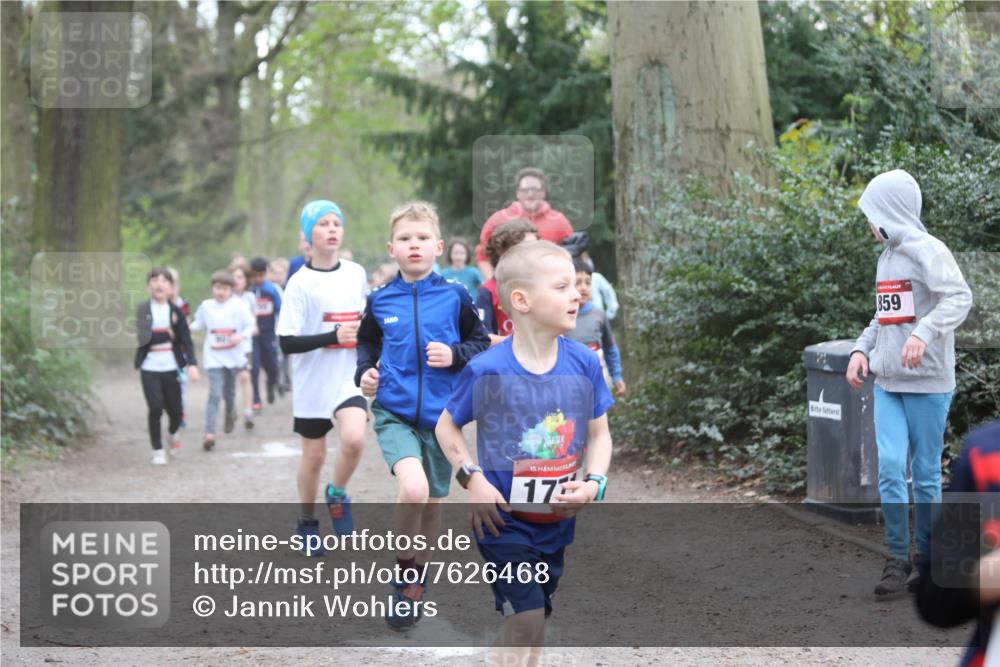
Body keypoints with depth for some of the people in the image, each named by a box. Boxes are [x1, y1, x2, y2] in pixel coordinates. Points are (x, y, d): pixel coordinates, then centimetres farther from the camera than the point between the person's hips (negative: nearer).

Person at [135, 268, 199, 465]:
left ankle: (173, 434, 41)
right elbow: (142, 338, -13)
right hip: (150, 368, -2)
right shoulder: (144, 310, -4)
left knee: (175, 410, 7)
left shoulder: (175, 311, 3)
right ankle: (157, 451, 5)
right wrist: (166, 335, -16)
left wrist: (192, 364, -9)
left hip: (171, 367, 2)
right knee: (155, 408, -10)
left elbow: (186, 340, 2)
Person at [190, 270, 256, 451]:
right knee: (214, 394, -12)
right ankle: (209, 434, -15)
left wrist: (240, 336, -20)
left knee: (229, 392, 17)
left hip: (233, 356, 1)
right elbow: (198, 325, 13)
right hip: (214, 358, -1)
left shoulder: (238, 305, -5)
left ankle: (230, 414, 51)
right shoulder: (206, 306, 1)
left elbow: (251, 325, -3)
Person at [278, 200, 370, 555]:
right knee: (314, 454, 8)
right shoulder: (300, 283, -10)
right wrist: (334, 336, -24)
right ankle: (307, 522, 30)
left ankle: (337, 495, 8)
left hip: (350, 377, 2)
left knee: (353, 439, -21)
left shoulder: (356, 274, 3)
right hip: (313, 382, -2)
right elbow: (287, 342, -16)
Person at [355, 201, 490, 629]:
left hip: (440, 414, 1)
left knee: (432, 504, 14)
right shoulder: (380, 301, 1)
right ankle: (404, 572, -4)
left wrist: (455, 355, -13)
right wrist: (364, 371, -1)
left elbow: (482, 343, 6)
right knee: (413, 489, -26)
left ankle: (417, 578, 38)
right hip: (393, 413, -1)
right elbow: (367, 343, 17)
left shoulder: (454, 297, -3)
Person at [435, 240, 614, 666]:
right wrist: (473, 478, -13)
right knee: (526, 620, -13)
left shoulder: (583, 364, -5)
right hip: (504, 519, -4)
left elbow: (599, 435, 5)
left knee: (530, 623, 15)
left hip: (556, 521, 5)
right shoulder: (487, 370, -15)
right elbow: (447, 427, 0)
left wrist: (593, 483, -12)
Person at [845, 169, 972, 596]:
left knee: (925, 473, 3)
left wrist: (924, 333, -38)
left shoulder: (927, 250, -10)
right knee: (889, 468, -3)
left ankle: (926, 558, 16)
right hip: (887, 383, 6)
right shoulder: (887, 255, 15)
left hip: (927, 383, -6)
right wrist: (862, 349, 7)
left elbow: (959, 297, -24)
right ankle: (898, 558, 5)